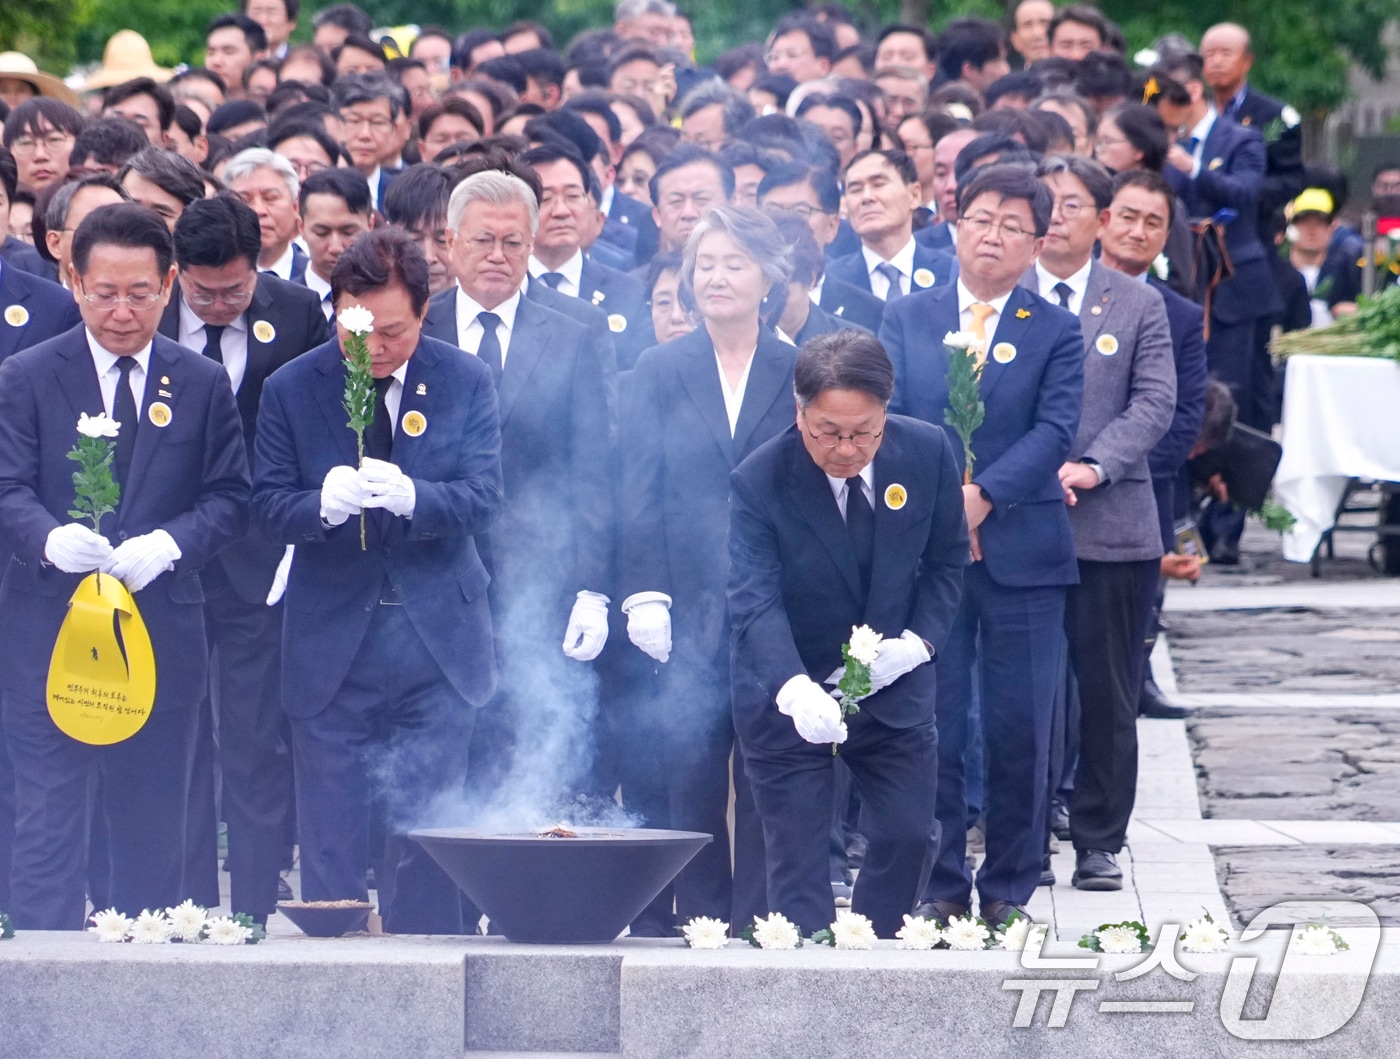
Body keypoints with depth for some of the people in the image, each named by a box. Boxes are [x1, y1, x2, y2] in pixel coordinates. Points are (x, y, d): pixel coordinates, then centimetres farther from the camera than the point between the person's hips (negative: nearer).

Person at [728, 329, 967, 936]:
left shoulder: (927, 454, -10)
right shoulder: (758, 482, -22)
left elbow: (946, 560, 3)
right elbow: (754, 600, -31)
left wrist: (919, 642, -14)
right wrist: (794, 689, -49)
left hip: (892, 684, 4)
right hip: (790, 697, -3)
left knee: (907, 834, 7)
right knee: (799, 860, -4)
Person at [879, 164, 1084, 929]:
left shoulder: (1056, 331, 7)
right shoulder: (906, 320, 11)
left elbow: (1055, 430, -5)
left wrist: (981, 496, -17)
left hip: (1021, 550, -1)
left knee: (1020, 728, 1)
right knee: (932, 723, 0)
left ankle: (1009, 888, 11)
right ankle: (939, 886, 7)